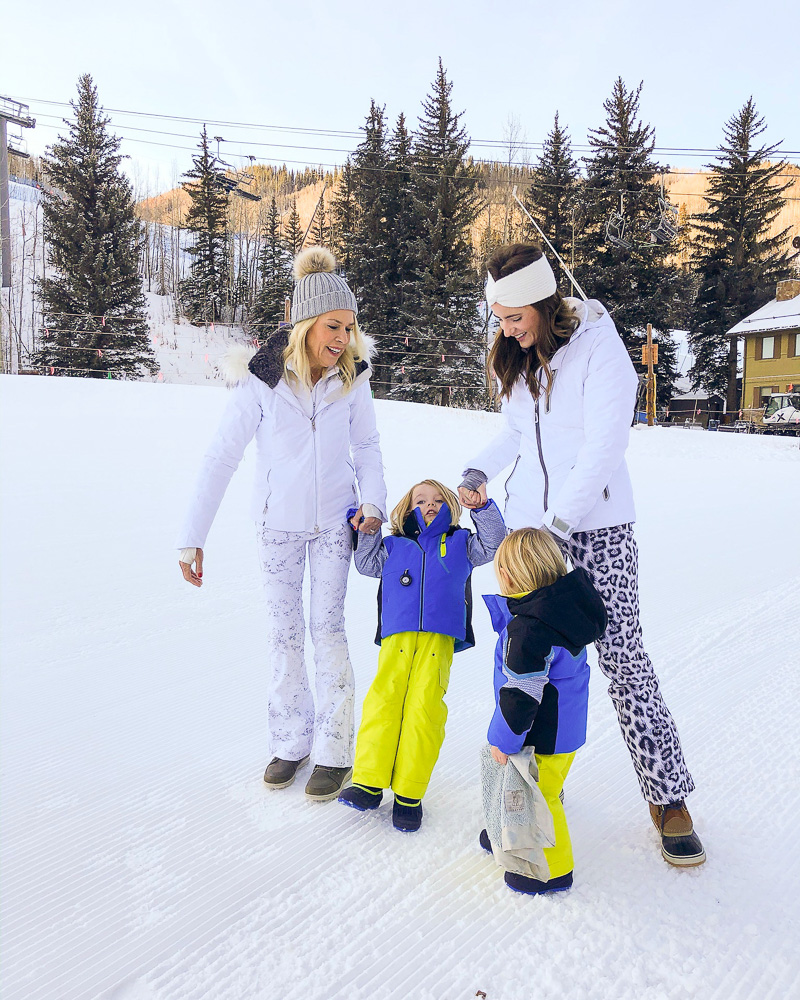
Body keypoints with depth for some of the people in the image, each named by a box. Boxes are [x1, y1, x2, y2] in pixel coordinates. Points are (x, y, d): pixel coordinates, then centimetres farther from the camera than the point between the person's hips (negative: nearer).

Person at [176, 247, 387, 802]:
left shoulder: (352, 376, -11)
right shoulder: (262, 380, -17)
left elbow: (367, 446, 3)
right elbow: (222, 458, -14)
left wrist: (374, 502, -12)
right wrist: (193, 537, -14)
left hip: (334, 521, 0)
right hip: (279, 524, 0)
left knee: (328, 629, 1)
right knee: (283, 631, 8)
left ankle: (335, 751, 14)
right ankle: (291, 742, 25)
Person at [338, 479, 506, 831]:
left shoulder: (459, 542, 24)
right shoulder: (395, 546, 26)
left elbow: (492, 543, 15)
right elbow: (367, 564, 22)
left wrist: (483, 507, 5)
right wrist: (367, 532, 13)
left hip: (439, 638, -1)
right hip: (397, 637, 1)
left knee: (425, 706, -14)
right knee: (383, 699, -14)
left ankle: (409, 794, -6)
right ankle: (369, 783, -4)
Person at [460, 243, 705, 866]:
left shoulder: (598, 348, -12)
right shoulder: (516, 358, 9)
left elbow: (603, 448, -18)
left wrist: (554, 523, -22)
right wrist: (479, 473, 4)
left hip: (597, 523, -5)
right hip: (528, 520, 5)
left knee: (622, 656, -4)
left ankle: (669, 796, 13)